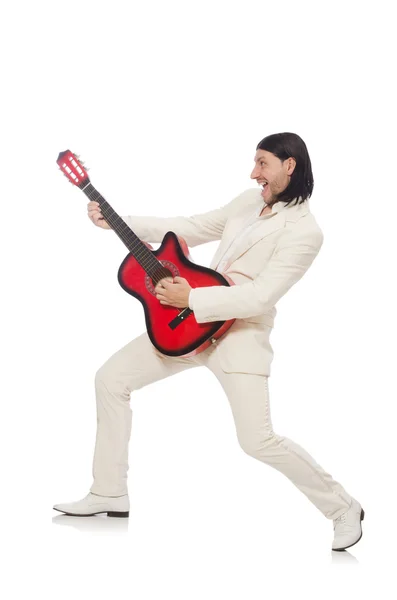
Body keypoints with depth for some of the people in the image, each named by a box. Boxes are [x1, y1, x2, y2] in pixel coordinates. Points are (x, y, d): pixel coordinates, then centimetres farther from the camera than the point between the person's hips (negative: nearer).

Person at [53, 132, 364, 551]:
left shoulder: (304, 232, -15)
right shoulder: (249, 202, 9)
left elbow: (261, 296, -22)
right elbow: (190, 229, 16)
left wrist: (191, 298, -21)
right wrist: (116, 221, 9)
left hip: (241, 332, -8)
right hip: (189, 323, 8)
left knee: (257, 441, -17)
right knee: (110, 378, 5)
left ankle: (343, 509, 5)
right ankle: (110, 495, 16)